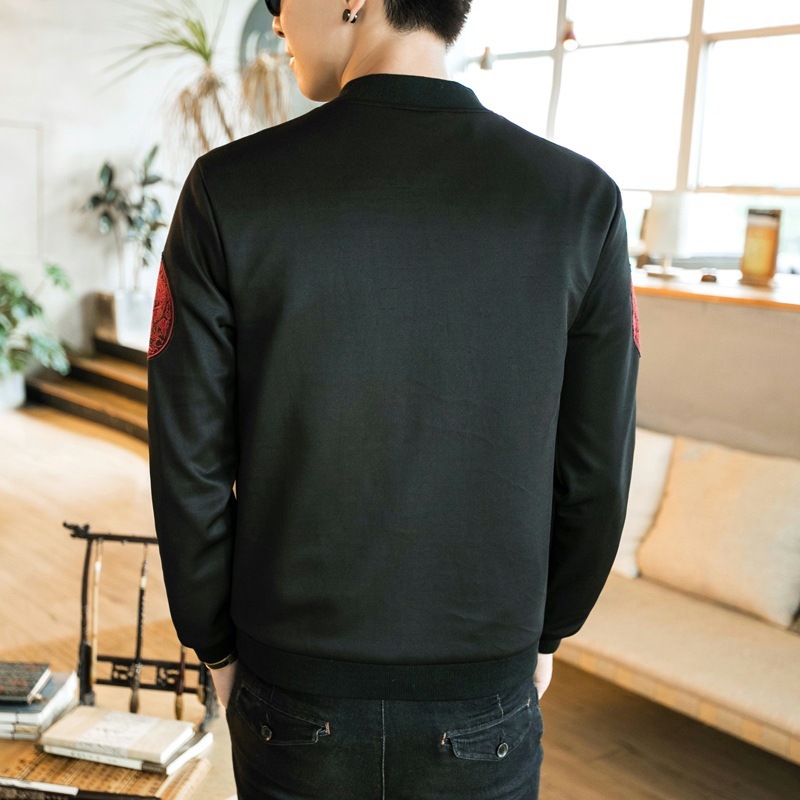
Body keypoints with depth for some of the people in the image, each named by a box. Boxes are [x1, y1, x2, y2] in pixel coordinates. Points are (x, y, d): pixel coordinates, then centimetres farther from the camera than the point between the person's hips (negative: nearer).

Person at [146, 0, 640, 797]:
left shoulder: (229, 191, -14)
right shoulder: (580, 202, -11)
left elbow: (190, 466, -9)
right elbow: (593, 474, -5)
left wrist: (218, 645, 7)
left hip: (293, 701, 0)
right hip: (482, 710, 1)